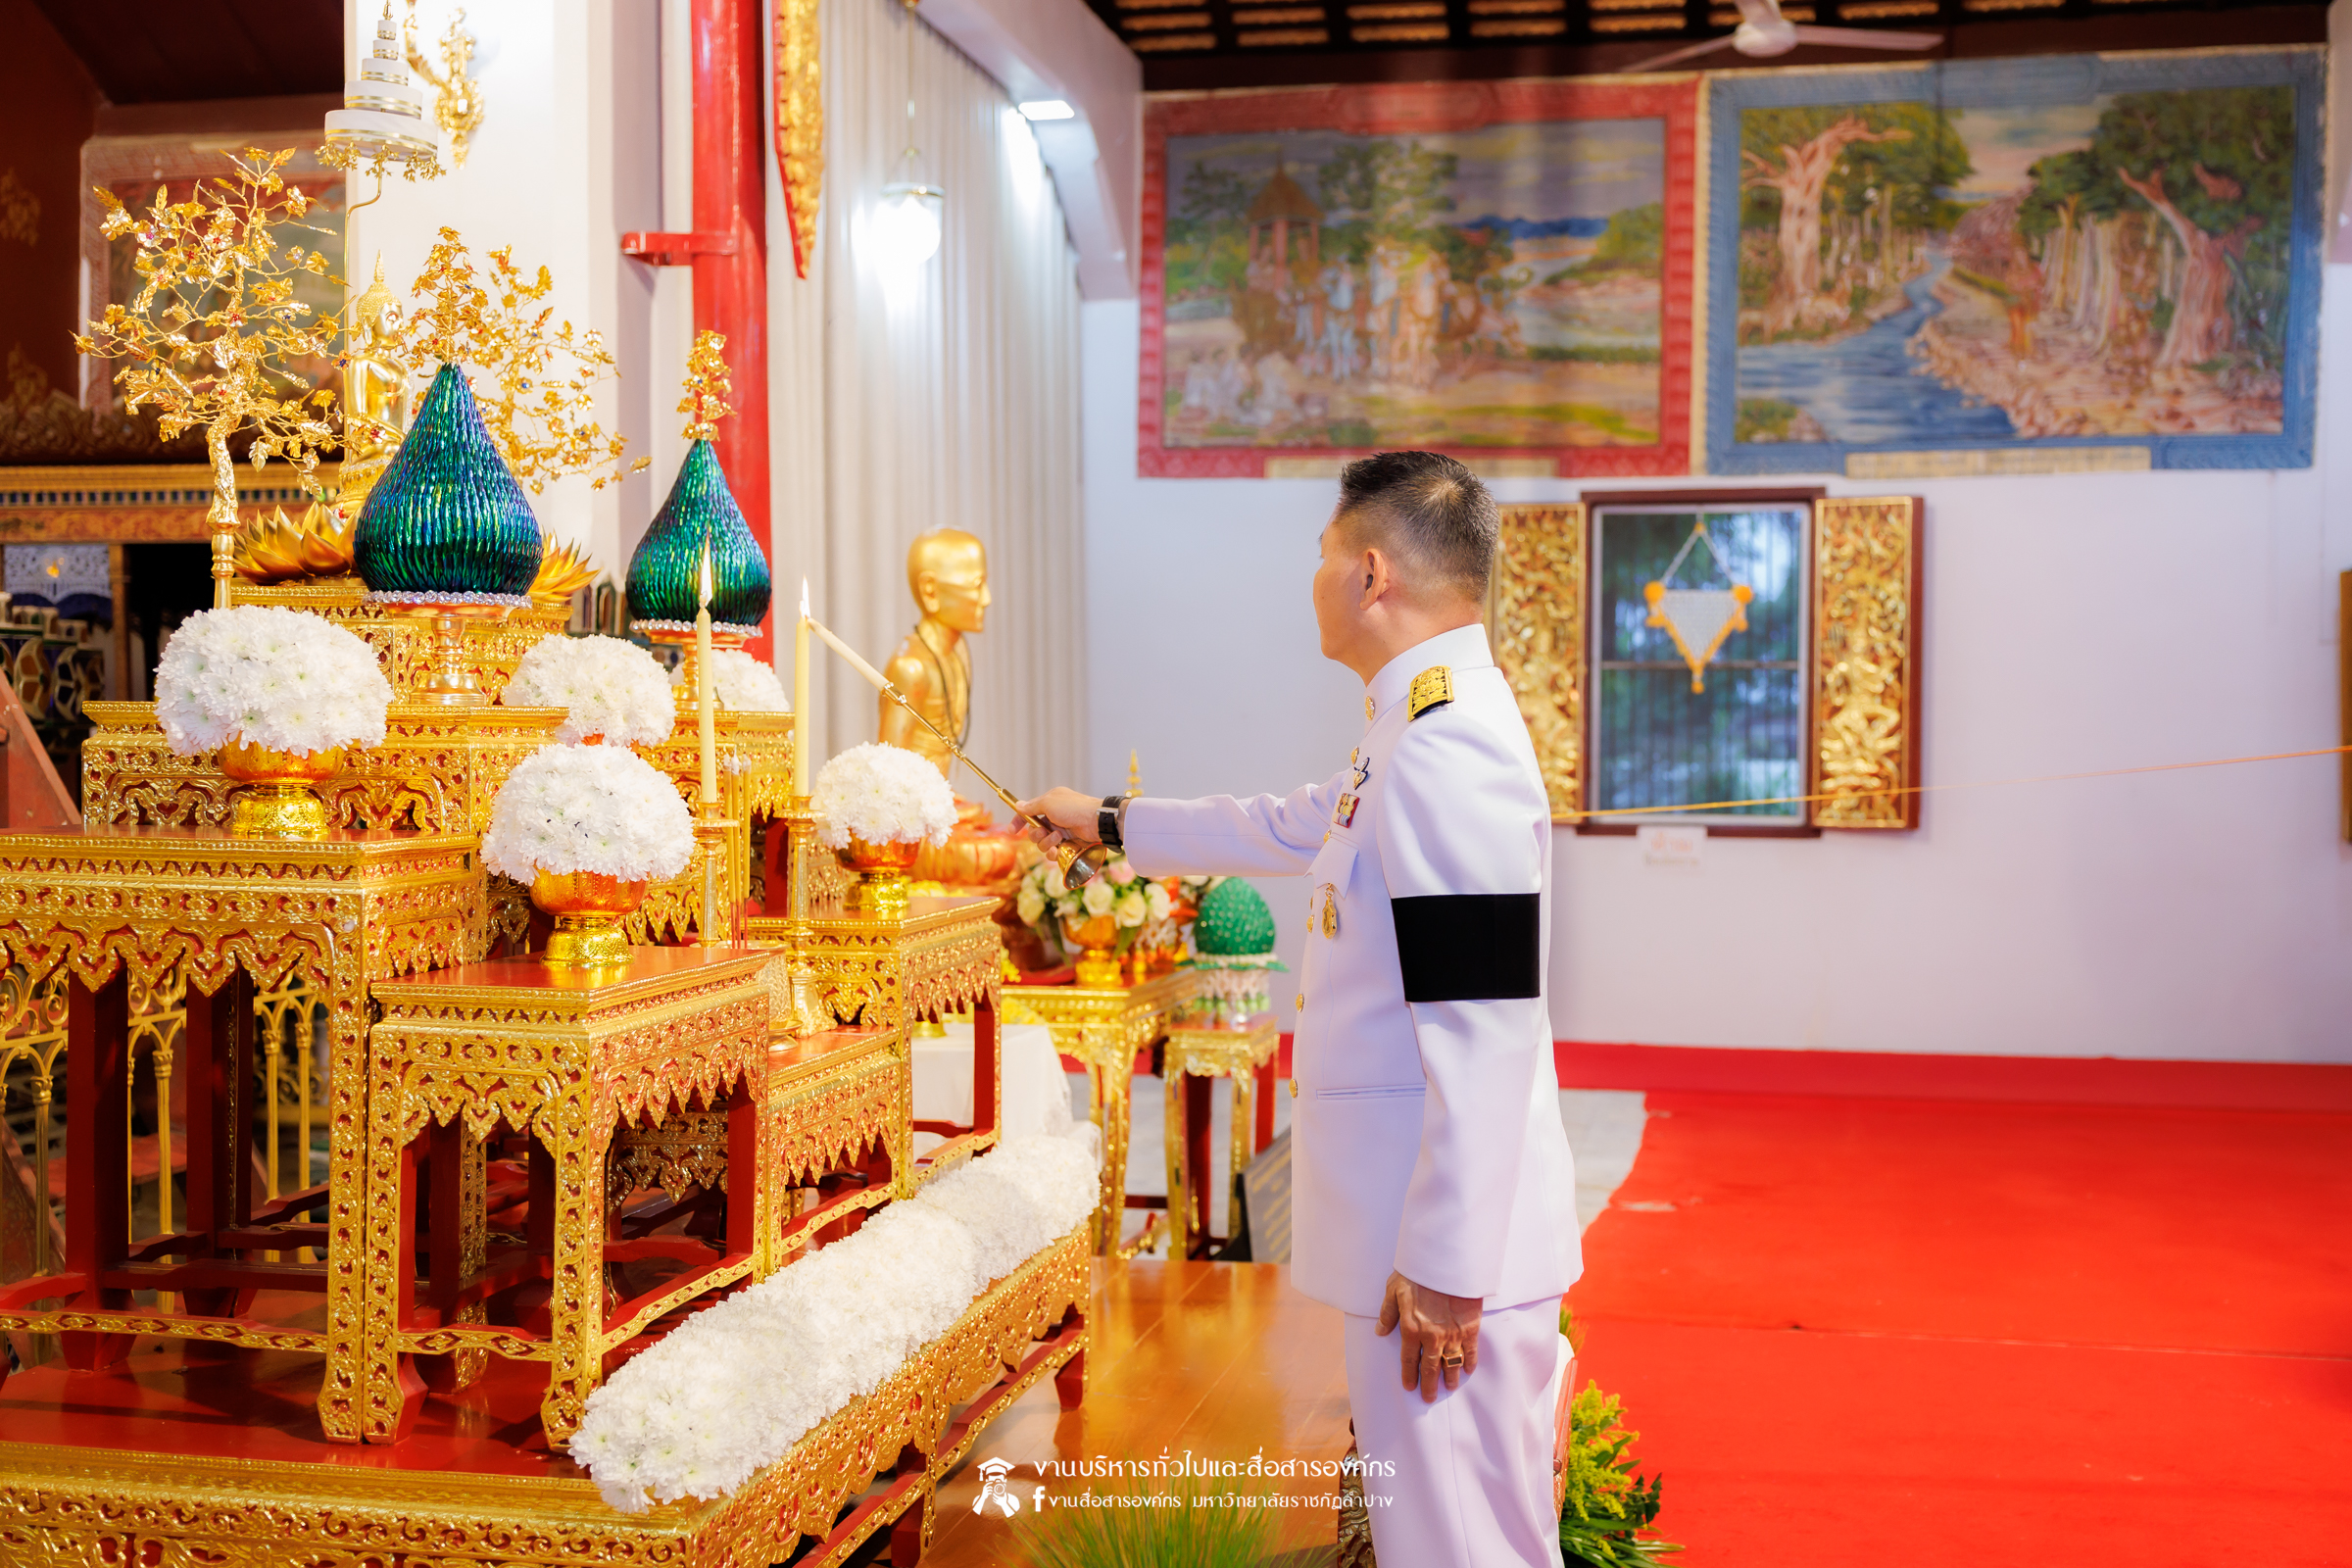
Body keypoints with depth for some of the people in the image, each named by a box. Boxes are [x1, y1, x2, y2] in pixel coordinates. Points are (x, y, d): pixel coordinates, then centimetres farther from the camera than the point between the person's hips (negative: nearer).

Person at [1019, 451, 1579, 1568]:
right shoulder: (1421, 732, 13)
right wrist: (1107, 823, 38)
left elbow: (1484, 1036, -26)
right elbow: (1284, 830, 31)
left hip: (1449, 1242, -10)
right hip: (1415, 1227, 10)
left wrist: (1445, 1266, -24)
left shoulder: (1449, 751, -22)